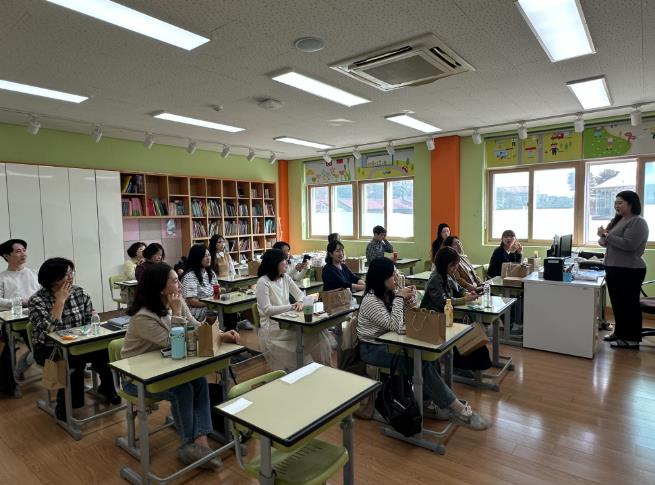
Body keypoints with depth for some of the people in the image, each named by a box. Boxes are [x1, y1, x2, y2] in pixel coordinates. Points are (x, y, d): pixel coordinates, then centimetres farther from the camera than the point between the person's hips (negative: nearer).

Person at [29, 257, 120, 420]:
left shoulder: (80, 293, -1)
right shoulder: (37, 300, -12)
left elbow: (91, 320, 3)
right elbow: (49, 329, -25)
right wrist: (60, 300, -23)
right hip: (49, 350, -4)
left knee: (105, 350, -23)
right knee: (76, 359, -34)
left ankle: (107, 388, 5)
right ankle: (64, 405, -11)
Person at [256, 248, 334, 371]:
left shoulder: (285, 277, 9)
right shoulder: (263, 282, -13)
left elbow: (299, 293, 10)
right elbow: (267, 310, -20)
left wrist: (300, 302, -14)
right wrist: (291, 307, -22)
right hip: (272, 327, -7)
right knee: (309, 336, -23)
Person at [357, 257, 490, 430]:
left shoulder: (388, 294, 4)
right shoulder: (370, 301, -20)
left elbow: (402, 320, 9)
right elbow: (394, 325, -24)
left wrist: (406, 301, -9)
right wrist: (399, 298, -19)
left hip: (388, 342, 8)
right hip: (373, 348, -8)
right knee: (420, 363, -23)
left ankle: (427, 402, -4)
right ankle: (458, 409, -15)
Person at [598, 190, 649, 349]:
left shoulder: (638, 222, -13)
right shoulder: (617, 220, 13)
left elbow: (628, 244, -24)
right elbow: (608, 242, 19)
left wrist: (607, 235, -19)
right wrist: (602, 238, -3)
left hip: (629, 271, -8)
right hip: (613, 269, 8)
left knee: (629, 304, 1)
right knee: (617, 303, 16)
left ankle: (632, 339, 10)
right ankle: (620, 333, 27)